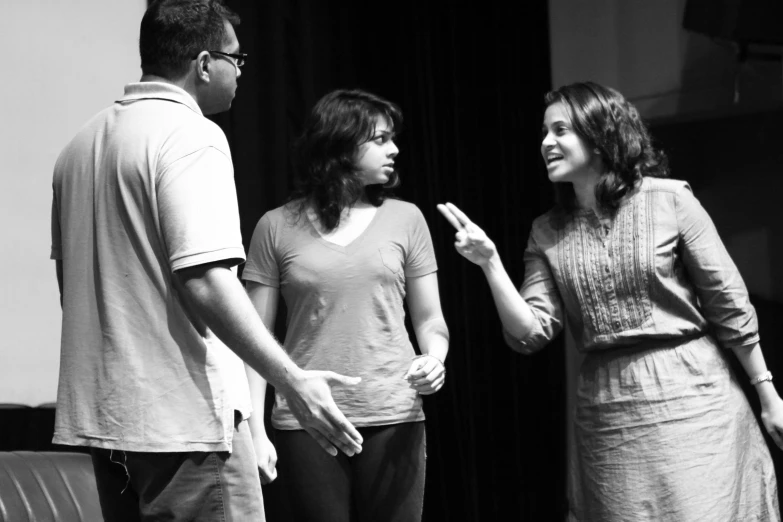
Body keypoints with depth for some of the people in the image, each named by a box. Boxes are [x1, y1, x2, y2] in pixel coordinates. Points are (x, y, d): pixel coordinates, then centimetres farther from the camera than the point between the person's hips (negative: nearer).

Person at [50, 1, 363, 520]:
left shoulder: (83, 143, 13)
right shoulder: (191, 134, -13)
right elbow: (204, 281, -22)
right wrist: (292, 381, -22)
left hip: (99, 413, 9)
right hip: (183, 414, -9)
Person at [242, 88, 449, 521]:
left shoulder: (405, 218, 7)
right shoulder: (277, 227, 3)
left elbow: (429, 319, 11)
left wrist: (435, 356, -11)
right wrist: (255, 430, -4)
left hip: (393, 419, 1)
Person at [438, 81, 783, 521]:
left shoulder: (670, 200, -4)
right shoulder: (548, 233, 7)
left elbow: (730, 304, -1)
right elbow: (531, 333, -1)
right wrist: (490, 264, -14)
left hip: (692, 398, -3)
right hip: (607, 416, 3)